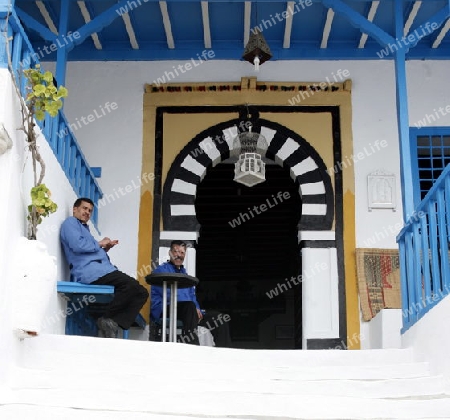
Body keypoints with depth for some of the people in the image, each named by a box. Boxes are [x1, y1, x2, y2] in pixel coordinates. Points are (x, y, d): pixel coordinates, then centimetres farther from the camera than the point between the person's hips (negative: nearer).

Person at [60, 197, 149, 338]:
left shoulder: (84, 228, 36)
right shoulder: (70, 223, 8)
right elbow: (77, 245, -13)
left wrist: (105, 249, 13)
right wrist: (99, 244, 0)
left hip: (102, 270, 10)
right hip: (89, 271, -10)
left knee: (142, 292, -5)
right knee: (131, 284, -28)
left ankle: (113, 322, -18)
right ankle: (107, 318, -16)